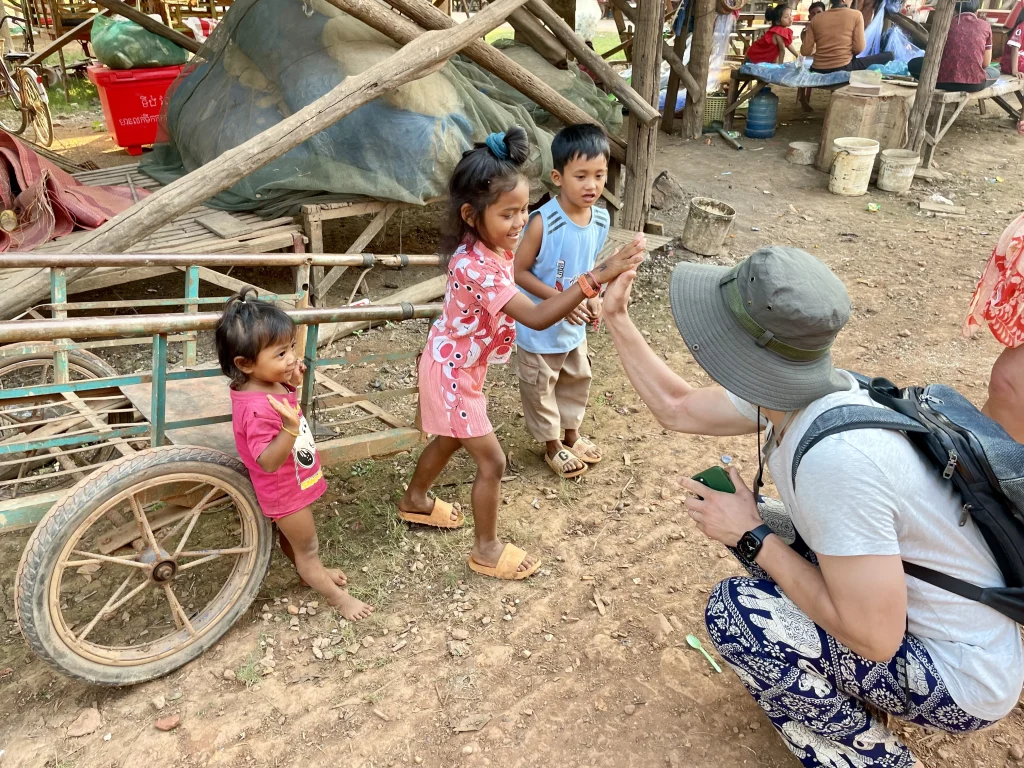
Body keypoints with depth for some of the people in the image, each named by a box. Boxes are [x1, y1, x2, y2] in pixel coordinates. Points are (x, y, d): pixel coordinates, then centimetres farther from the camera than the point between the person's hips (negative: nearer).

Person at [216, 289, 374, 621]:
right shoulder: (257, 408, -38)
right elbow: (268, 461, -38)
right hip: (284, 490, -8)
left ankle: (312, 572, 54)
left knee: (292, 536, 31)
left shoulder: (270, 382, -9)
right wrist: (291, 428, -52)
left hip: (294, 483, 9)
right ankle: (337, 597, 33)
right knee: (307, 545, 14)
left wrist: (291, 382, -5)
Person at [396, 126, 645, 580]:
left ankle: (415, 501, 52)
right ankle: (487, 550, 22)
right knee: (491, 461, 2)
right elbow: (536, 318, -41)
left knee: (450, 440, 28)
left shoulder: (492, 246, -7)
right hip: (453, 373, -9)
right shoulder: (474, 266, -36)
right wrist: (597, 277, -47)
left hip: (459, 365, 9)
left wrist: (572, 303, -4)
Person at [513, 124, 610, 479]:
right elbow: (519, 271, -20)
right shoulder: (543, 222, -28)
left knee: (577, 381, 24)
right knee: (541, 389, 13)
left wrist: (593, 297, -8)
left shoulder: (601, 219, -8)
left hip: (575, 326, 6)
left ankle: (572, 436, 48)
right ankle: (552, 446, 36)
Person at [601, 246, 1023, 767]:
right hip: (896, 606, 8)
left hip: (961, 678, -8)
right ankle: (845, 686, 20)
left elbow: (874, 637, -29)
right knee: (746, 519, 7)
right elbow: (676, 409, 5)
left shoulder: (837, 455, -36)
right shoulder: (787, 390, -10)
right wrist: (616, 319, 6)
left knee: (733, 611, -18)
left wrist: (753, 539, -21)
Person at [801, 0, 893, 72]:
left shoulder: (816, 19, 8)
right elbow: (859, 48, -7)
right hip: (843, 68, -4)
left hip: (818, 71, 4)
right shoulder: (856, 14, 0)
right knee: (888, 56, 13)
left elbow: (805, 51, 3)